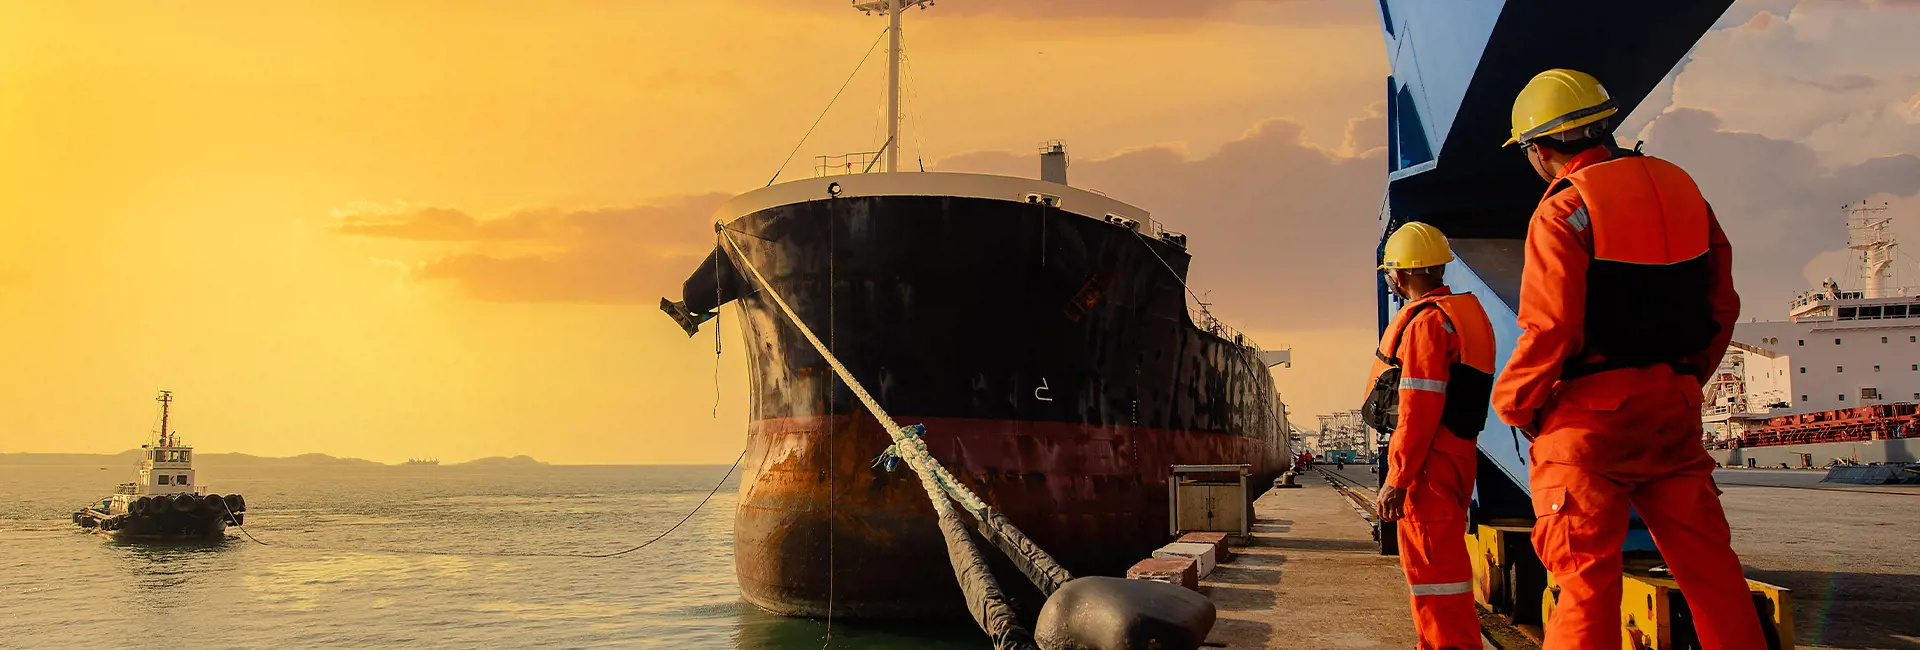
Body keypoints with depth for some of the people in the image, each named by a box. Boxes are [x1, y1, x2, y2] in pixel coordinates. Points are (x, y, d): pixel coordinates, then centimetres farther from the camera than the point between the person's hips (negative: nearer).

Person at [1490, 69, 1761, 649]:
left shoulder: (1564, 210, -11)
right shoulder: (1680, 188, 10)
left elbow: (1549, 330, -18)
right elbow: (1721, 304, 14)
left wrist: (1514, 404, -3)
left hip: (1591, 412, -6)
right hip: (1674, 407, 7)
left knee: (1586, 576, -4)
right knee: (1707, 563, 12)